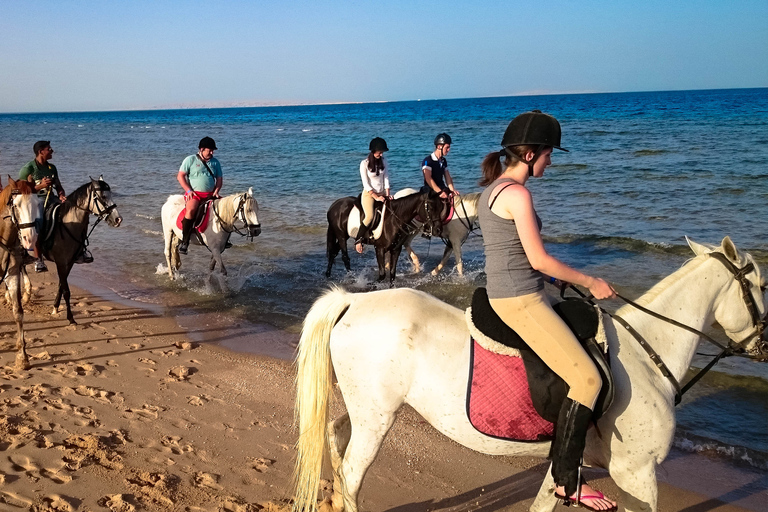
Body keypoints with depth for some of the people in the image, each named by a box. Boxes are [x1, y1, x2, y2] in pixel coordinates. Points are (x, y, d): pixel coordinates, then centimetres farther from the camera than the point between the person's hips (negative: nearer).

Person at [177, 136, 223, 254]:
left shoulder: (215, 163, 15)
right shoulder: (190, 160, 3)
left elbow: (219, 179, 18)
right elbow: (180, 176, 1)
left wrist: (216, 191, -2)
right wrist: (188, 190, -10)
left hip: (210, 195, 5)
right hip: (193, 194, -5)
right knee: (191, 210, -34)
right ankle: (185, 241, -29)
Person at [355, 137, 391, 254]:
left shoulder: (383, 161, 5)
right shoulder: (364, 163, -10)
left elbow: (386, 178, 5)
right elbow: (366, 184, -12)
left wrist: (387, 195, -6)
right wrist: (376, 197, -18)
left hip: (382, 193, 6)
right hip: (369, 194, -6)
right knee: (370, 216, -26)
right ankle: (358, 240, -11)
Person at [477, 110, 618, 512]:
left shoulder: (493, 188, 13)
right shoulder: (517, 193, -17)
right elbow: (539, 259, -18)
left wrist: (561, 279, 17)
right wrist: (590, 282, -6)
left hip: (506, 294, 11)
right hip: (520, 300, -11)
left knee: (582, 336, 23)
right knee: (587, 379, -11)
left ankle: (571, 447, 32)